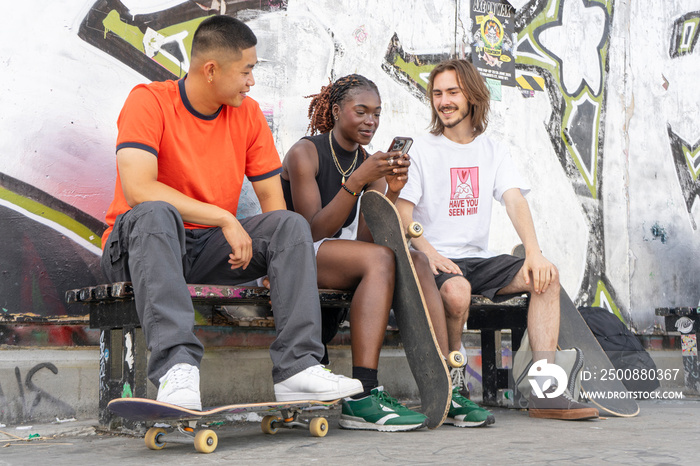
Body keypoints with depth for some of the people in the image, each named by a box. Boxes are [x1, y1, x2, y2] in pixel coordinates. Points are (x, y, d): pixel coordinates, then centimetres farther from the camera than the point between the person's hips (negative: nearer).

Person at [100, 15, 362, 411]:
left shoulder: (248, 113, 5)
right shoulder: (149, 101, -11)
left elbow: (272, 197, 6)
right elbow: (137, 188, -26)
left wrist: (274, 256, -12)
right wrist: (224, 218, -24)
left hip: (211, 246, 5)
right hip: (138, 243, -5)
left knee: (292, 224, -16)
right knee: (155, 214, -37)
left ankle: (297, 366, -26)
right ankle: (176, 365, -46)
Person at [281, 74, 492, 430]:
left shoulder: (370, 163, 10)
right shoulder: (305, 153, -9)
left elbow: (367, 236, 0)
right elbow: (314, 231, -18)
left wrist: (392, 191, -15)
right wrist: (356, 180, -24)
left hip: (346, 257, 6)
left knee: (417, 262, -19)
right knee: (378, 258, -32)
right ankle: (362, 398, -38)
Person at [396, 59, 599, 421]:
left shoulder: (493, 151, 14)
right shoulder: (421, 150, 3)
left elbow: (515, 201, 0)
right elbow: (402, 214, -6)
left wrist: (534, 252, -18)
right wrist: (428, 252, -25)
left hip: (478, 259, 4)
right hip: (434, 261, -4)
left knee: (546, 276, -19)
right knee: (456, 289, -37)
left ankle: (545, 391, -23)